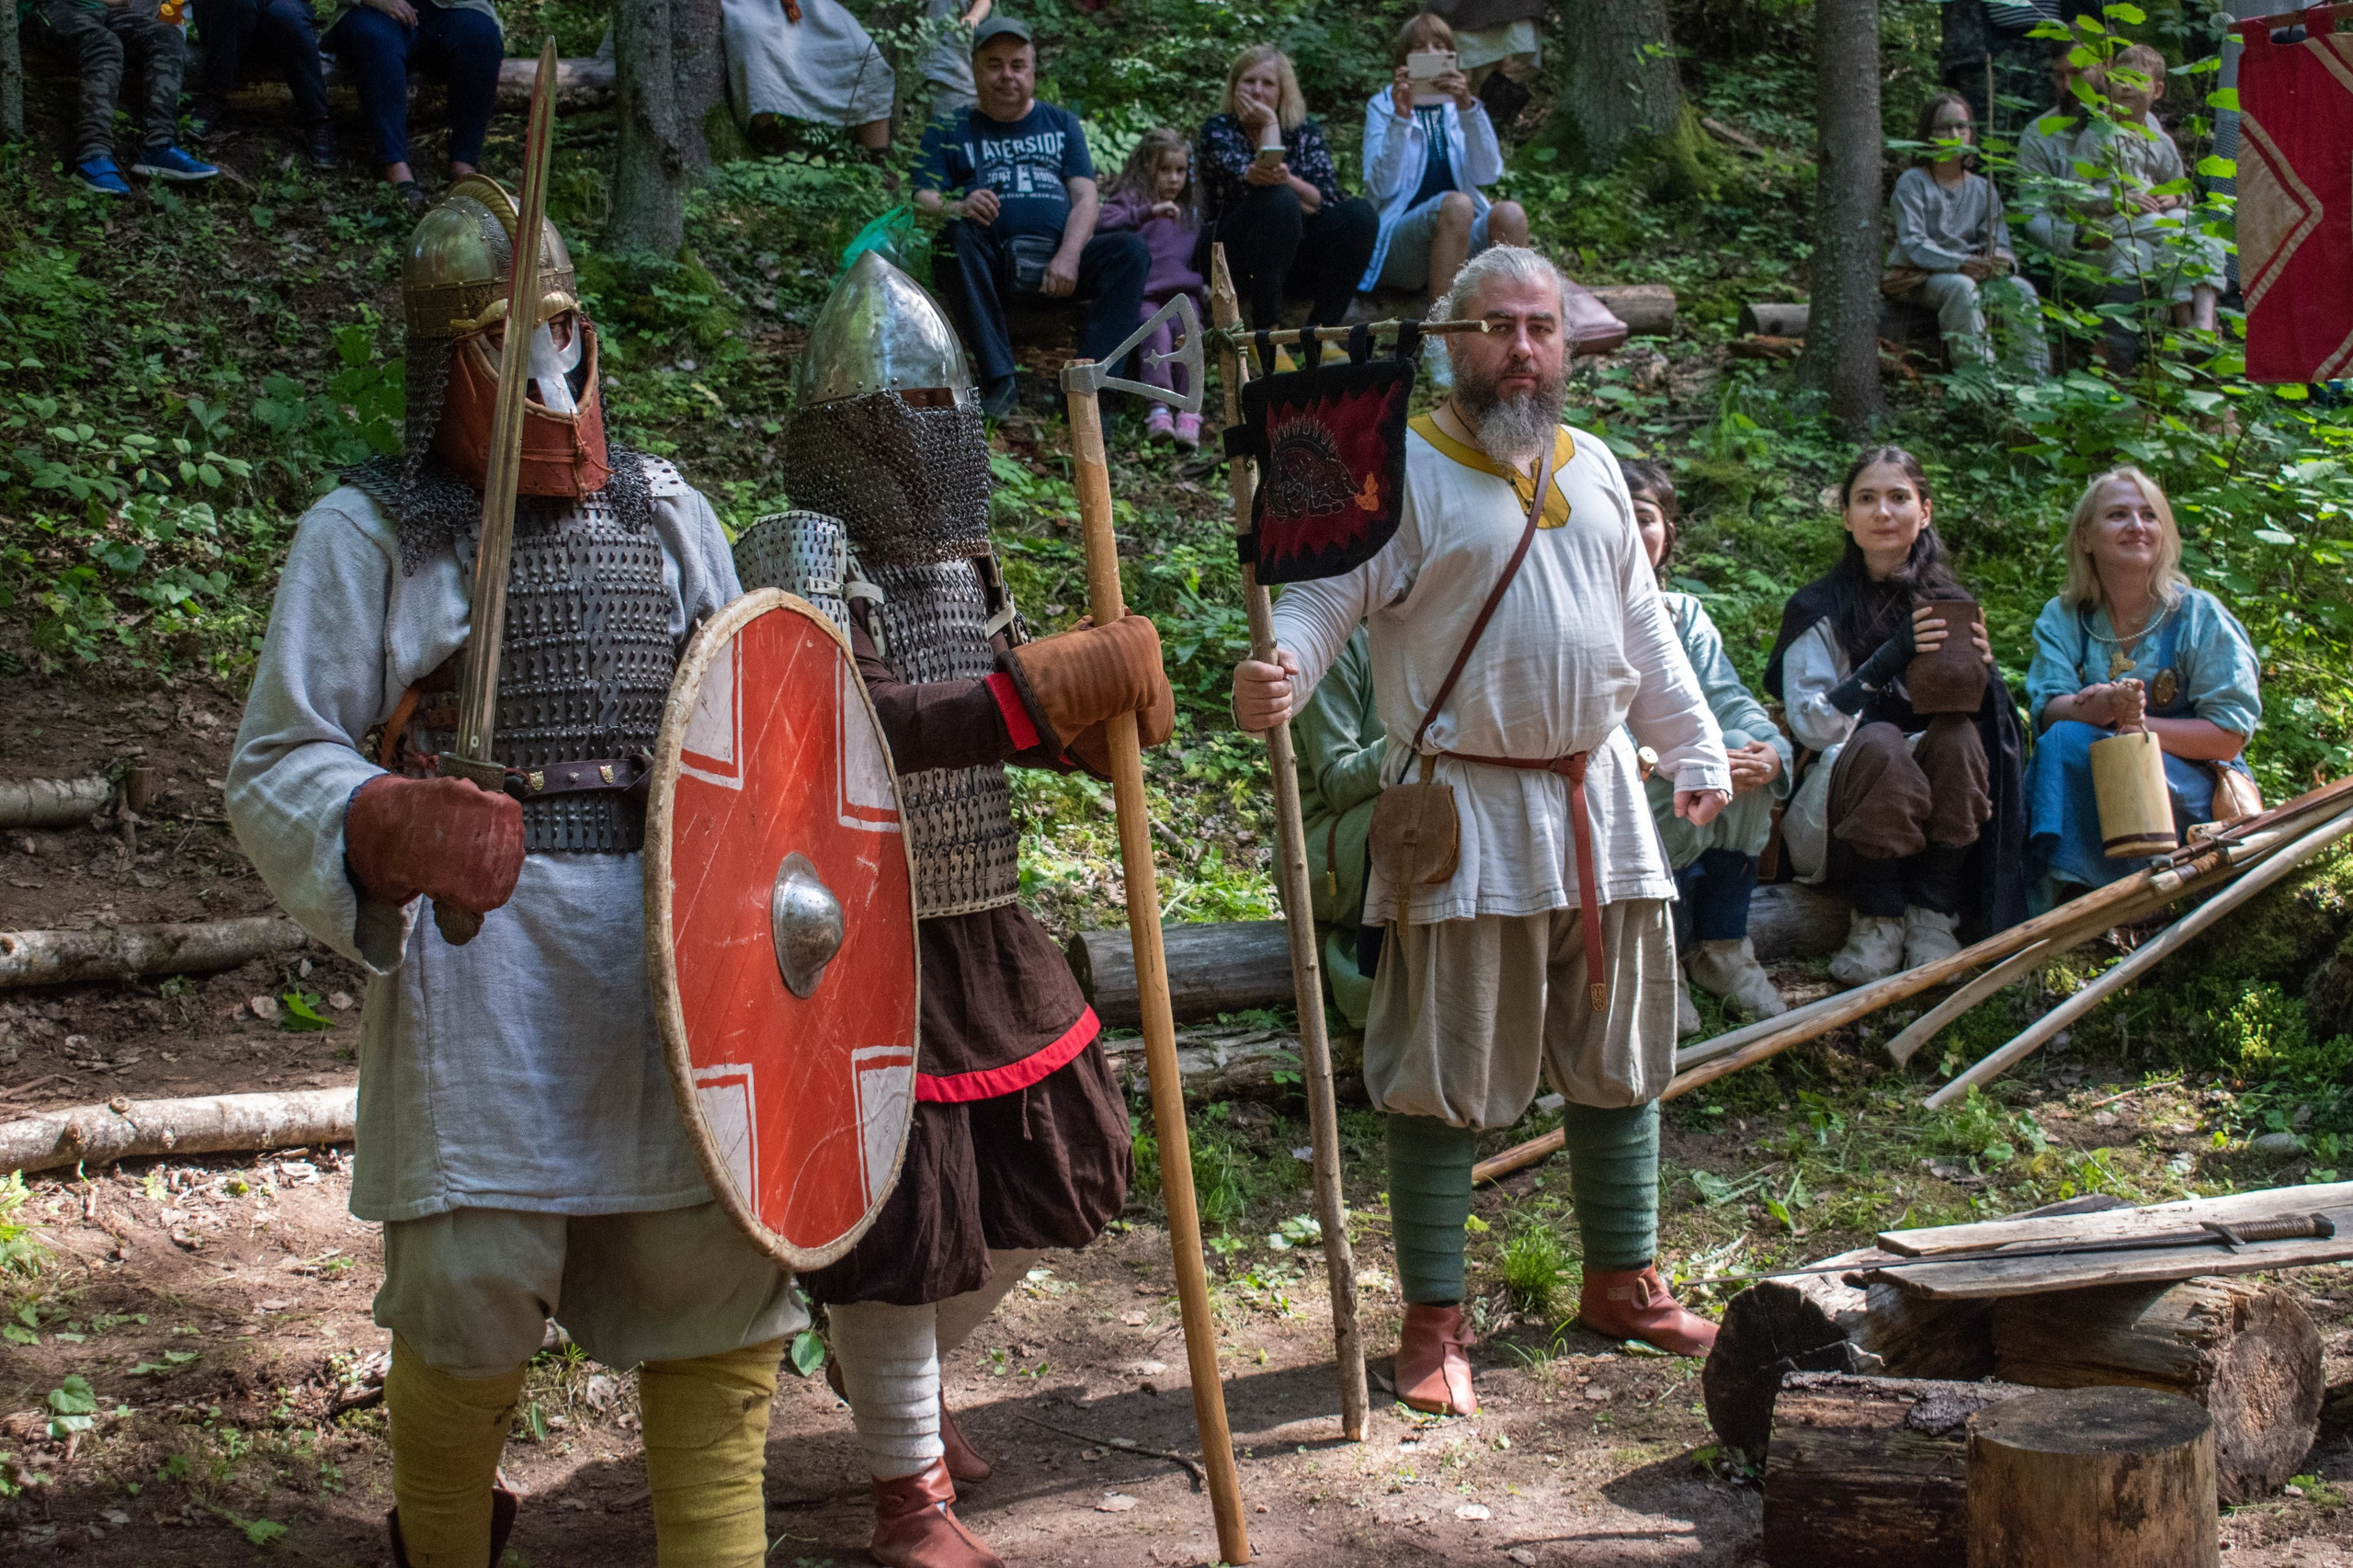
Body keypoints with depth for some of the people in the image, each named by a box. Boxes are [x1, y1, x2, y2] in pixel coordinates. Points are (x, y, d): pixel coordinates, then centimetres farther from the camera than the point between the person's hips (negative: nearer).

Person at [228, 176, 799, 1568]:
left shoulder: (664, 510, 14)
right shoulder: (367, 534, 1)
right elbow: (278, 767, -3)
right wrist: (393, 827, -23)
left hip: (673, 944, 4)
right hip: (477, 958, -4)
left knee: (719, 1263, 3)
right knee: (470, 1293, 1)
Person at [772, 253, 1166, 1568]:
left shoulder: (965, 560, 7)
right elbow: (879, 725, -31)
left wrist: (1099, 711, -4)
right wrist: (1056, 685, -37)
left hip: (985, 930, 8)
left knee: (1040, 1174, 17)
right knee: (899, 1205, 1)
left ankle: (903, 1373, 42)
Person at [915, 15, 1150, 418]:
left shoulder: (1061, 123, 24)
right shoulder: (948, 131, 18)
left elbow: (1085, 196, 10)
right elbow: (925, 201, 3)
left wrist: (1068, 256, -12)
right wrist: (958, 208, -23)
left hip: (1060, 255, 2)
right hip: (989, 262, -2)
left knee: (1131, 252, -25)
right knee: (955, 234, -35)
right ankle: (999, 379, -39)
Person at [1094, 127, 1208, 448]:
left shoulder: (1190, 214, 30)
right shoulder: (1129, 199, 12)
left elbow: (1199, 258, 37)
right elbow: (1103, 225, -9)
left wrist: (1204, 288, 16)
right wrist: (1149, 212, -18)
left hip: (1182, 292, 3)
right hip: (1142, 295, -3)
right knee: (1156, 328, -35)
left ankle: (1189, 411, -40)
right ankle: (1159, 410, -42)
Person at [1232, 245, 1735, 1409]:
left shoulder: (1591, 469, 13)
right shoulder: (1402, 467, -7)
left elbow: (1644, 633, 20)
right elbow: (1323, 594, -15)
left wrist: (1697, 757, 19)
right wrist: (1275, 676, -35)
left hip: (1598, 802, 6)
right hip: (1463, 820, -6)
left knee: (1618, 1061, 14)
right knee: (1444, 1081, -2)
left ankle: (1621, 1282, 30)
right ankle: (1433, 1322, 9)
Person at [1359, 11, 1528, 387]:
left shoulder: (1461, 107, 14)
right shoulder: (1383, 106, 7)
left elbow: (1488, 173, -4)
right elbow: (1381, 187, -7)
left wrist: (1467, 108, -16)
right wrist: (1401, 117, -16)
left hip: (1465, 242, 3)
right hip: (1401, 246, -3)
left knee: (1509, 213, -29)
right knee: (1455, 205, -34)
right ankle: (1440, 341, -38)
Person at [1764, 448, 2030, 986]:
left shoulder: (1950, 603, 8)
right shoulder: (1818, 609, -2)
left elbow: (1984, 716, 7)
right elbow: (1812, 725, -12)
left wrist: (1982, 672, -16)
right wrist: (1890, 657, -26)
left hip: (1935, 813, 3)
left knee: (1959, 734, -28)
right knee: (1879, 742, -33)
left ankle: (1932, 918, -21)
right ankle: (1876, 921, -20)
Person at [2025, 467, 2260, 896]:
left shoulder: (2201, 616, -2)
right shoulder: (2062, 618, 7)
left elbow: (2229, 737, -8)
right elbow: (2047, 713, -8)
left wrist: (2136, 723, -22)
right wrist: (2101, 708, -31)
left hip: (2194, 791, -3)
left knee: (2069, 744, -30)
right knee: (2060, 740, -30)